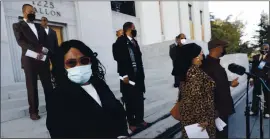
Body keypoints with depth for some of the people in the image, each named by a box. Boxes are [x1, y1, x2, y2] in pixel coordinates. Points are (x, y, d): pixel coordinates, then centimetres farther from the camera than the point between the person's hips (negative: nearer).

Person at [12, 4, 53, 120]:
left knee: (48, 85, 2)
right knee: (32, 87, 0)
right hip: (29, 60, -3)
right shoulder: (18, 25, 7)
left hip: (43, 59, 4)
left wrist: (43, 52, -9)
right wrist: (40, 49, -17)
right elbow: (21, 42, -8)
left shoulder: (39, 27, 20)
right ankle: (33, 111, 10)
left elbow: (46, 42, 12)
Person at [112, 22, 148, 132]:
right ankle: (132, 123, 16)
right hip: (128, 76, -7)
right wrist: (124, 75, -18)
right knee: (130, 100, 3)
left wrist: (141, 73, 10)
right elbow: (119, 58, -14)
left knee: (139, 99, 12)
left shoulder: (134, 41, 17)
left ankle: (139, 120, 26)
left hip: (138, 75, 7)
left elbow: (138, 57, 14)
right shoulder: (121, 41, -8)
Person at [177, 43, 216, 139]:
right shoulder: (195, 72, -22)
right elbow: (197, 97, -24)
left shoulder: (186, 69, 5)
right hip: (196, 114, -9)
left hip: (188, 112, 9)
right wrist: (204, 118, -20)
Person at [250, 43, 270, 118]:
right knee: (256, 94, 9)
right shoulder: (255, 57, 9)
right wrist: (252, 78, 2)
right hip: (257, 78, 2)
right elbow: (253, 68, 7)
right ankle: (254, 110, 20)